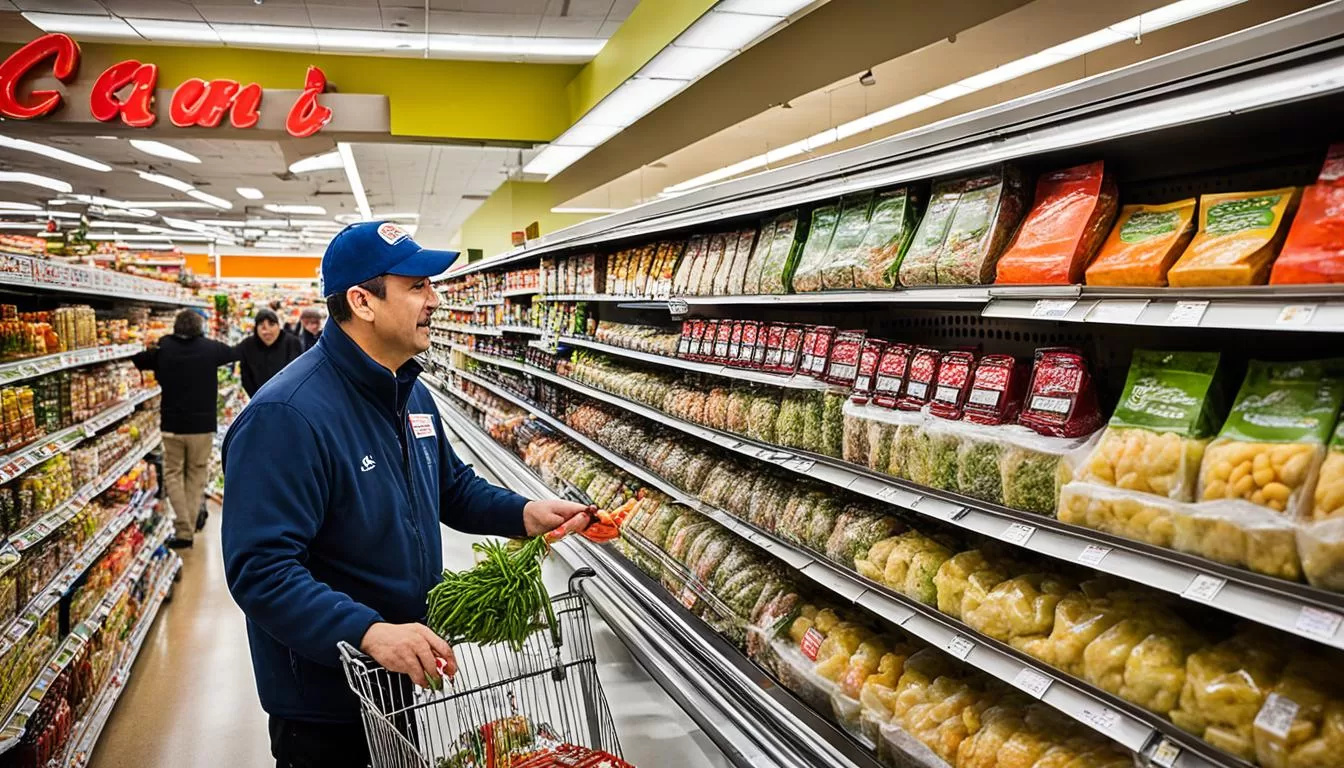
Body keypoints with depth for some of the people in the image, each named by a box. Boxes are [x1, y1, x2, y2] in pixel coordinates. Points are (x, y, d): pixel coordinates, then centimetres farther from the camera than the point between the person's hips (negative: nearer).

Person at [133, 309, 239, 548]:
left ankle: (183, 529, -3)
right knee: (196, 475, 12)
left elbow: (137, 361, 8)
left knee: (173, 474, 10)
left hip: (172, 423, 0)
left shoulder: (162, 349, -3)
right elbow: (236, 353, 14)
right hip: (202, 424, 0)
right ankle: (190, 527, 10)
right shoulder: (210, 348, -4)